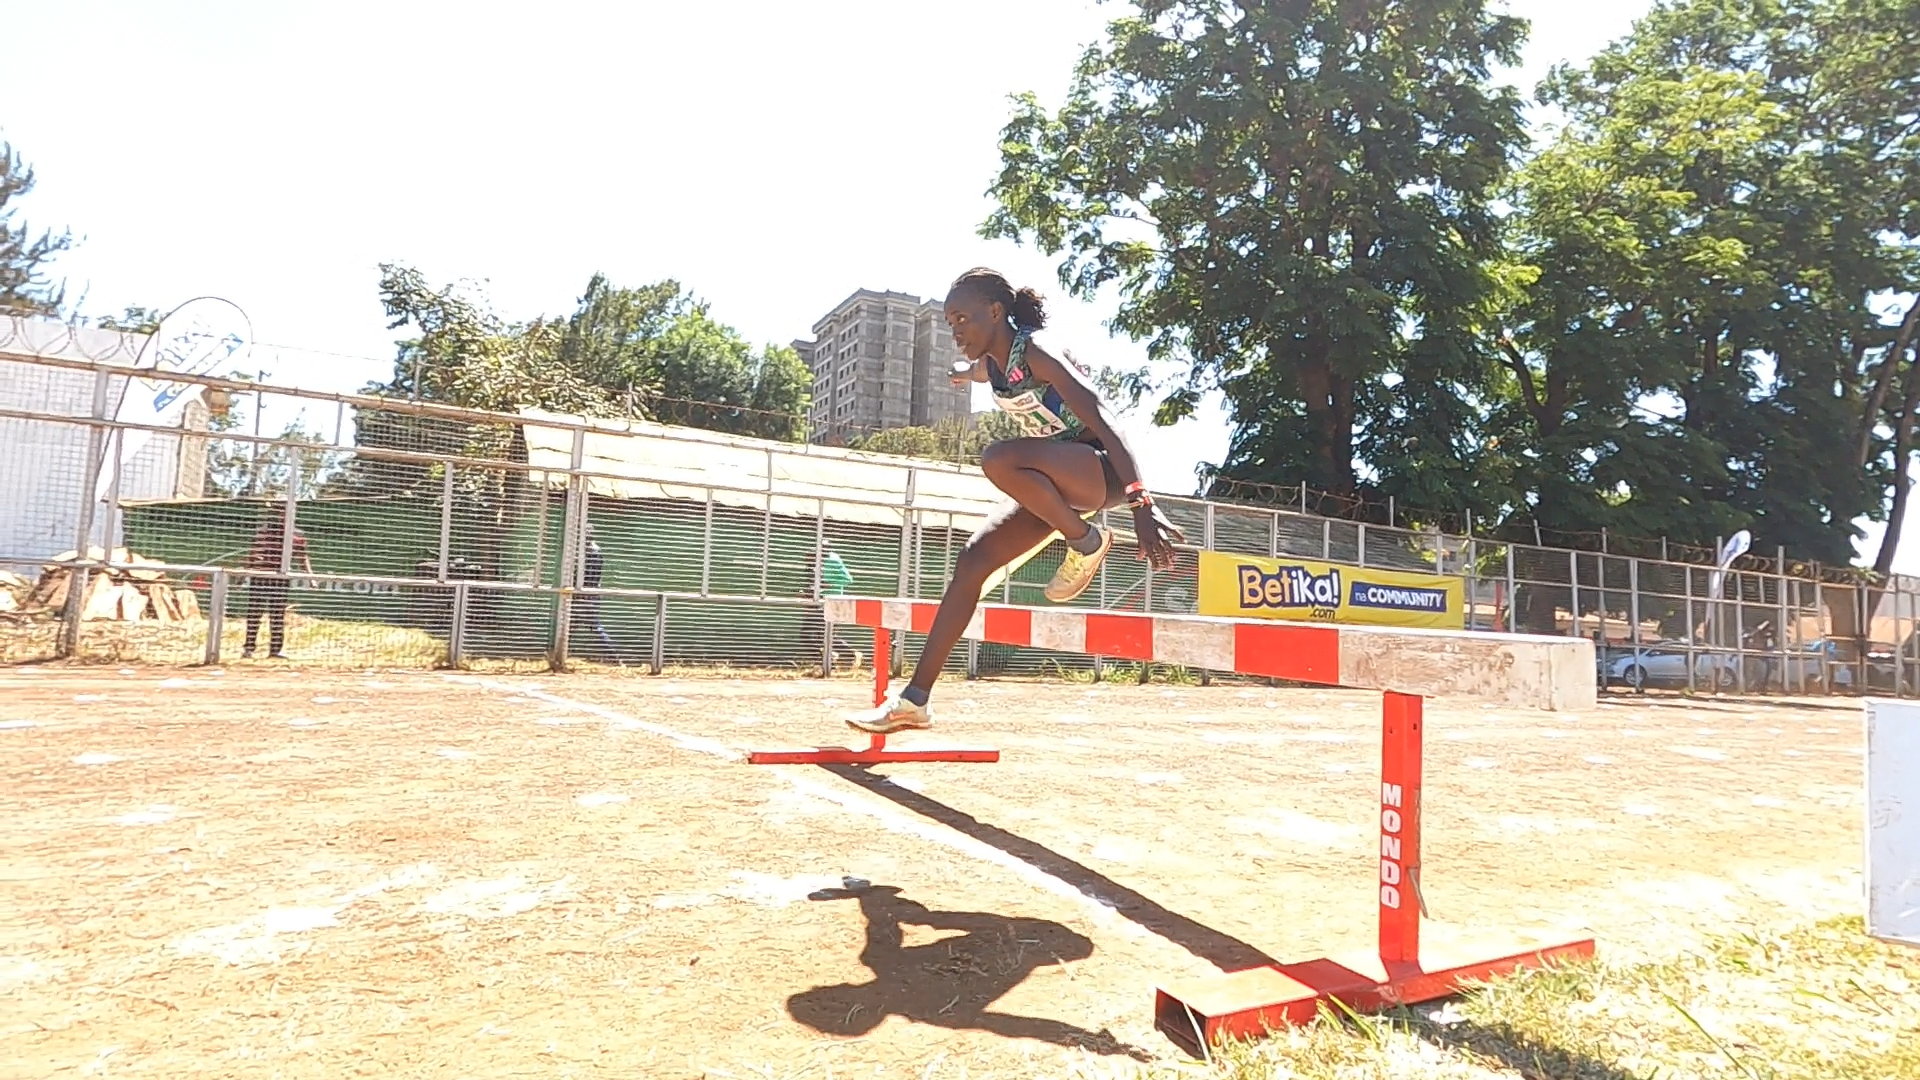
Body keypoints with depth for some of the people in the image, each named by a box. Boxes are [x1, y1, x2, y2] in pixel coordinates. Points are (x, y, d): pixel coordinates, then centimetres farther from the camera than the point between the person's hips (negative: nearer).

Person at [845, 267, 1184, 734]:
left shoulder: (1034, 354, -17)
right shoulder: (988, 367, 8)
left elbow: (1101, 420, -28)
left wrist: (1141, 504, -39)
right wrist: (964, 371, 62)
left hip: (1103, 471, -9)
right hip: (1059, 486, 9)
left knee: (999, 459, -33)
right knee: (973, 558, -2)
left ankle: (1087, 543, -11)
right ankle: (914, 701, 1)